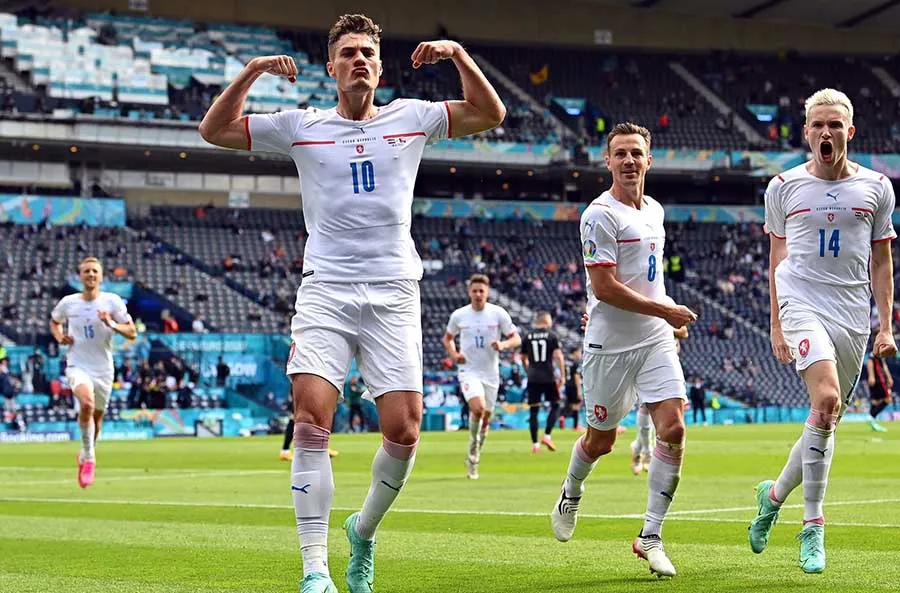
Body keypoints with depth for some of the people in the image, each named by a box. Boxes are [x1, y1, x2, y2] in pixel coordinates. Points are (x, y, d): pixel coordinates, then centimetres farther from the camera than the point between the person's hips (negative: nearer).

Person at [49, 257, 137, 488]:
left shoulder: (112, 301, -4)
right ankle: (89, 458, -16)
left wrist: (112, 324, -21)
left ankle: (85, 455, 40)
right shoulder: (68, 302, 0)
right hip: (77, 366, -1)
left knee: (96, 417, 12)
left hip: (103, 369, 2)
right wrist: (60, 337, 1)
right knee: (87, 403, -29)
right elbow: (54, 321, 21)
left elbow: (132, 333, -3)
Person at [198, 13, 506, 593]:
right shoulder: (301, 126, 8)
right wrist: (252, 72, -5)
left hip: (394, 294, 1)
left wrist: (459, 54, -5)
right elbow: (214, 130, 8)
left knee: (404, 430, -7)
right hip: (325, 291, -1)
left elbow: (490, 114, 7)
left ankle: (364, 530, 22)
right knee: (312, 420, -17)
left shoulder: (410, 118, 10)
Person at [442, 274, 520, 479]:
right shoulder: (459, 315, 0)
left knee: (485, 419, 8)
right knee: (478, 408, -26)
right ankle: (473, 450, -5)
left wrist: (503, 344, -21)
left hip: (491, 373, 2)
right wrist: (453, 354, -4)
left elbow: (516, 339, 1)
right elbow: (447, 338, 16)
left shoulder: (499, 314, -3)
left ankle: (473, 459, 28)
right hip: (468, 371, -2)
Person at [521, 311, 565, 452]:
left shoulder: (528, 336, 7)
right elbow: (558, 356, -8)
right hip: (549, 377, -3)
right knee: (555, 406, 13)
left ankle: (535, 444, 3)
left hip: (533, 378, 3)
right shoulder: (551, 336, -1)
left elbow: (523, 358, 14)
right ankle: (547, 435, -2)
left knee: (533, 410, 5)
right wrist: (562, 376, -3)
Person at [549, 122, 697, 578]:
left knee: (673, 428, -11)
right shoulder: (599, 215, -13)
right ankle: (570, 497, 41)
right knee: (601, 440, 8)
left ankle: (651, 536, -4)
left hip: (656, 340, 6)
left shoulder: (654, 211, 11)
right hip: (609, 345, -5)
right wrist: (664, 310, -16)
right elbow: (604, 287, -19)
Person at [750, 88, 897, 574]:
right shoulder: (784, 187, 5)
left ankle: (774, 493, 31)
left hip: (853, 315, 3)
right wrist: (776, 326, 10)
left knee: (827, 420, 5)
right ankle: (812, 526, -18)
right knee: (827, 400, -24)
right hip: (802, 303, -3)